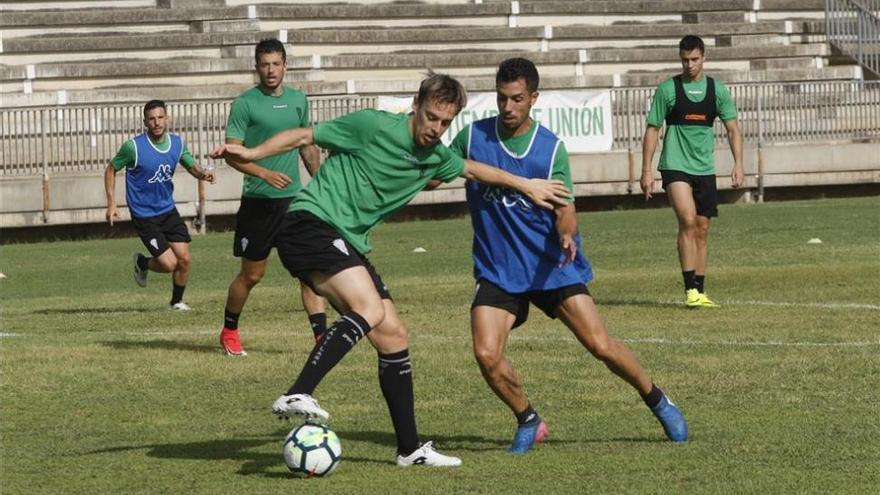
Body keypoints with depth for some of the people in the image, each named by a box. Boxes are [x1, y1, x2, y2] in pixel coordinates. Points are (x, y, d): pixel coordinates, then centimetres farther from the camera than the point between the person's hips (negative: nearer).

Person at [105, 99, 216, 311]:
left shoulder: (177, 143, -2)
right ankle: (142, 263, 23)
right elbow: (111, 170, -4)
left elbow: (191, 166, 12)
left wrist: (202, 173, -12)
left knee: (184, 259, 1)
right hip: (144, 216, -5)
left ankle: (177, 301, 25)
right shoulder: (133, 146, -17)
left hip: (168, 211, 5)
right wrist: (111, 204, -8)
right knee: (169, 264, -10)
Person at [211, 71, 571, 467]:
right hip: (310, 223, -9)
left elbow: (472, 169, 34)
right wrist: (253, 153, -15)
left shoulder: (435, 157, 13)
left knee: (393, 336, 6)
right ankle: (296, 396, -36)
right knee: (370, 309, -29)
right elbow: (305, 136, -6)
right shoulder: (374, 127, -10)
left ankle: (410, 447, 15)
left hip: (348, 243, 9)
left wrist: (525, 185, 37)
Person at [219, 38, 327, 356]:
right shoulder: (245, 103, -8)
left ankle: (321, 336, -11)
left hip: (294, 198, 4)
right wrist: (265, 173, -24)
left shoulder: (298, 100, 8)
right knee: (252, 274, 6)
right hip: (257, 201, -4)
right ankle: (229, 331, 27)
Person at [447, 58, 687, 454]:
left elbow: (564, 209, -8)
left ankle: (657, 402, 17)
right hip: (496, 270, 1)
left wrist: (566, 234, -30)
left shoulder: (551, 147, -5)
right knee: (486, 354, -18)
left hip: (552, 265, -1)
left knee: (601, 346, -8)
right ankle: (528, 422, 8)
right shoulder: (473, 137, -3)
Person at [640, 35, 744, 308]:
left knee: (702, 229, 7)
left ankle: (700, 291, 16)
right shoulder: (668, 89, -2)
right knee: (687, 221, -20)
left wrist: (738, 163, -3)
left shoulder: (717, 89, 5)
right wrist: (646, 170, -2)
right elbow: (652, 130, 2)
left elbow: (732, 128, 9)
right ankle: (690, 289, -18)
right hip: (675, 166, -4)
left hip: (705, 169, 4)